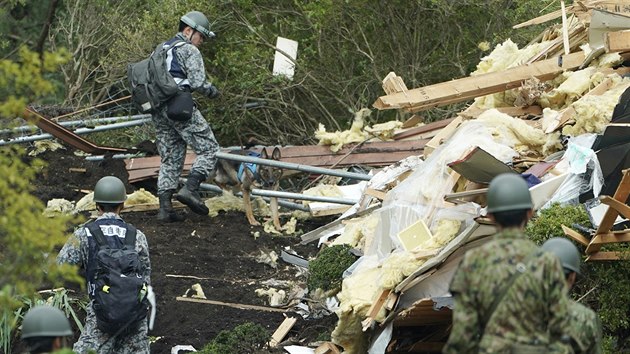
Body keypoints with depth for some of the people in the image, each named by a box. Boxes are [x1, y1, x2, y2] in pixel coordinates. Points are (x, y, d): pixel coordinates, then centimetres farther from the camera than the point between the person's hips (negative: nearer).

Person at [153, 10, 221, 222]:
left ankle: (165, 208, 4)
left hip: (158, 110, 8)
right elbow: (198, 83, -12)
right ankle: (190, 189, -20)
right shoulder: (189, 50, -3)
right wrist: (212, 91, 5)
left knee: (170, 159, 11)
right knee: (208, 149, -4)